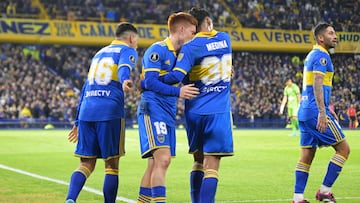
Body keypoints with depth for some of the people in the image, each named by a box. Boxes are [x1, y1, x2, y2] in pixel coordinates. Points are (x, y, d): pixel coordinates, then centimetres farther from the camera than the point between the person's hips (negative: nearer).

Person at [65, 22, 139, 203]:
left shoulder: (100, 53, 28)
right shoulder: (127, 51, 8)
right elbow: (123, 68, -17)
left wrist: (78, 121, 32)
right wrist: (125, 81, -39)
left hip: (86, 111, 6)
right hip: (109, 111, -6)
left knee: (87, 164, 5)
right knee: (112, 164, 3)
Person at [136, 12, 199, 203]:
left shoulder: (180, 54, 19)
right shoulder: (157, 50, -8)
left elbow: (189, 81, 28)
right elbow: (150, 82, -16)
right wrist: (178, 91, -26)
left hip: (168, 114, 9)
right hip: (153, 110, -9)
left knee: (155, 164, 10)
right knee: (162, 159, -20)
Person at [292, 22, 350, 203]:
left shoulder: (312, 55, 21)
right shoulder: (321, 55, -10)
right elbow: (317, 84, -20)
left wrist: (327, 108, 32)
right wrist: (322, 112, -25)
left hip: (304, 111, 10)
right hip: (316, 111, -10)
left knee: (307, 155, 8)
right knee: (343, 148, -2)